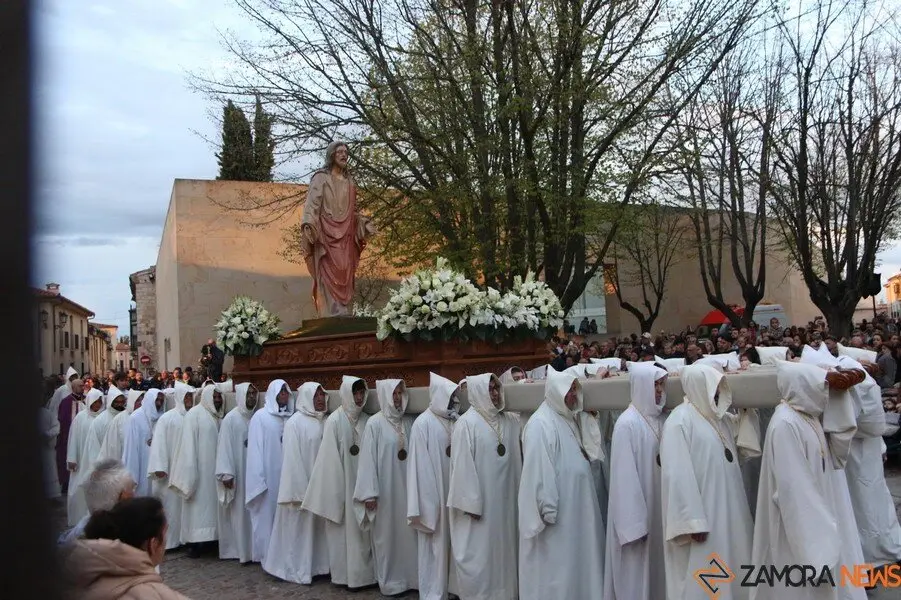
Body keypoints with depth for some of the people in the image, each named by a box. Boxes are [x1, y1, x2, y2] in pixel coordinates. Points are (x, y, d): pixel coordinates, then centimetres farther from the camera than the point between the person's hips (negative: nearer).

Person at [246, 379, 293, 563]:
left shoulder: (290, 417, 6)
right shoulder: (260, 417, -5)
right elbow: (255, 449, -7)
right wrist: (258, 478, -12)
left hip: (286, 475, 4)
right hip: (268, 475, -4)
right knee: (267, 515, 2)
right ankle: (267, 555, 12)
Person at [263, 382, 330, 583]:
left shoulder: (323, 422, 6)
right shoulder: (295, 423, -12)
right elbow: (292, 459, -14)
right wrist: (301, 489, -16)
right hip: (301, 484, -6)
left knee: (317, 527, 12)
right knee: (299, 528, 4)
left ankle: (315, 565, 23)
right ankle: (297, 569, 16)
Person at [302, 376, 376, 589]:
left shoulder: (366, 421, 4)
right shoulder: (334, 421, -10)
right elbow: (330, 457, -11)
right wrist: (336, 490, -13)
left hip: (361, 483, 5)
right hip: (342, 483, -5)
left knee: (362, 529, 10)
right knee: (345, 529, 4)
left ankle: (362, 572, 20)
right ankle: (345, 574, 15)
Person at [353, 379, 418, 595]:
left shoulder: (409, 422, 5)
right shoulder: (374, 423, -9)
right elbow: (368, 459, -11)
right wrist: (369, 493, -14)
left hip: (406, 487, 4)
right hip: (385, 489, -4)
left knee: (408, 533, 10)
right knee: (387, 534, 6)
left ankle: (409, 577, 22)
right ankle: (390, 581, 18)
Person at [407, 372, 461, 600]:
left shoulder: (456, 422, 4)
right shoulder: (423, 423, -11)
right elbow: (419, 465, -11)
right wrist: (425, 504, -13)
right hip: (434, 497, -5)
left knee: (452, 545, 12)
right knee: (435, 547, 3)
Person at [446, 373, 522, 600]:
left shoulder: (511, 421, 6)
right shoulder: (467, 423, -11)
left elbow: (517, 460, 12)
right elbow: (463, 465, -14)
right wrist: (471, 503, -15)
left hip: (505, 500, 6)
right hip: (479, 502, -5)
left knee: (503, 552, 13)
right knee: (479, 555, 2)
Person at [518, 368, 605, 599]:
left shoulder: (568, 419, 11)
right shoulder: (540, 424, -17)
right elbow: (538, 471, -20)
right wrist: (548, 510, -21)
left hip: (575, 510, 9)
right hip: (557, 513, -9)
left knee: (575, 564, 14)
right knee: (556, 568, 0)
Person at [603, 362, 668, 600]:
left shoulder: (659, 419, 6)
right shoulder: (627, 423, -15)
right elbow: (625, 477, -18)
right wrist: (633, 523, -20)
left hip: (658, 509, 7)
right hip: (636, 512, -7)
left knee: (655, 570, 14)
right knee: (636, 574, 2)